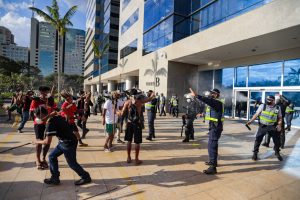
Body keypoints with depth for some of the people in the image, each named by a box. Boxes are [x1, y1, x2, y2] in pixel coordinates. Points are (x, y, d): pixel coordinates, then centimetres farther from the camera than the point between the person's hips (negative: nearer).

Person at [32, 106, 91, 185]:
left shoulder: (50, 123, -22)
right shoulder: (56, 117, 2)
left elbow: (47, 142, -19)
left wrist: (37, 142, 0)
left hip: (69, 143, -10)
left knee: (72, 163, 4)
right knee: (52, 156, 14)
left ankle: (86, 177, 20)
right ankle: (55, 178, 24)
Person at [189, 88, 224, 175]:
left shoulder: (217, 102, -19)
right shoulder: (214, 102, 14)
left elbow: (208, 100, -34)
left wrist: (196, 95, -42)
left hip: (216, 127, -11)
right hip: (213, 126, 11)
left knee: (212, 146, -12)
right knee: (213, 144, 23)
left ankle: (213, 167, -9)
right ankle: (213, 161, 40)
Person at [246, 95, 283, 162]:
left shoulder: (277, 108, 0)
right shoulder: (262, 106, -4)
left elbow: (280, 118, 8)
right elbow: (256, 114, -1)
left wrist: (279, 125, -7)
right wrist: (251, 121, -10)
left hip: (272, 127, 2)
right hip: (262, 126, -1)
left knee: (277, 141, 12)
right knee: (258, 139, -4)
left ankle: (277, 153, 38)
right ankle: (255, 153, 11)